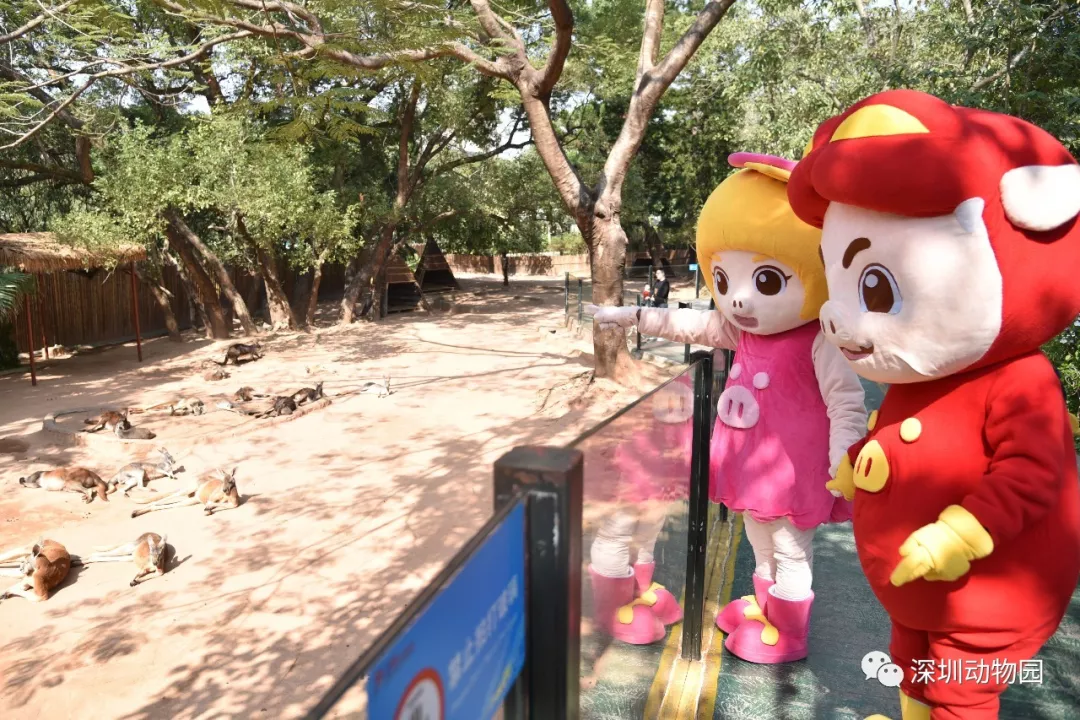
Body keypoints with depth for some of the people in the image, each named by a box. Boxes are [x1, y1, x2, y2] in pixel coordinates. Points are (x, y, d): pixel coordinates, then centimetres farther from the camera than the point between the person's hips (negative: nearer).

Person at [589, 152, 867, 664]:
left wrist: (843, 465, -28)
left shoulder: (818, 345, -22)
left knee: (791, 549, 11)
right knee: (760, 541, 24)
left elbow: (846, 402, -22)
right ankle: (764, 607, 44)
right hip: (752, 468, 7)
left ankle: (786, 632, 27)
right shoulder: (739, 331, -1)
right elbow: (688, 324, 7)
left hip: (794, 472, -7)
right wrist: (631, 316, 7)